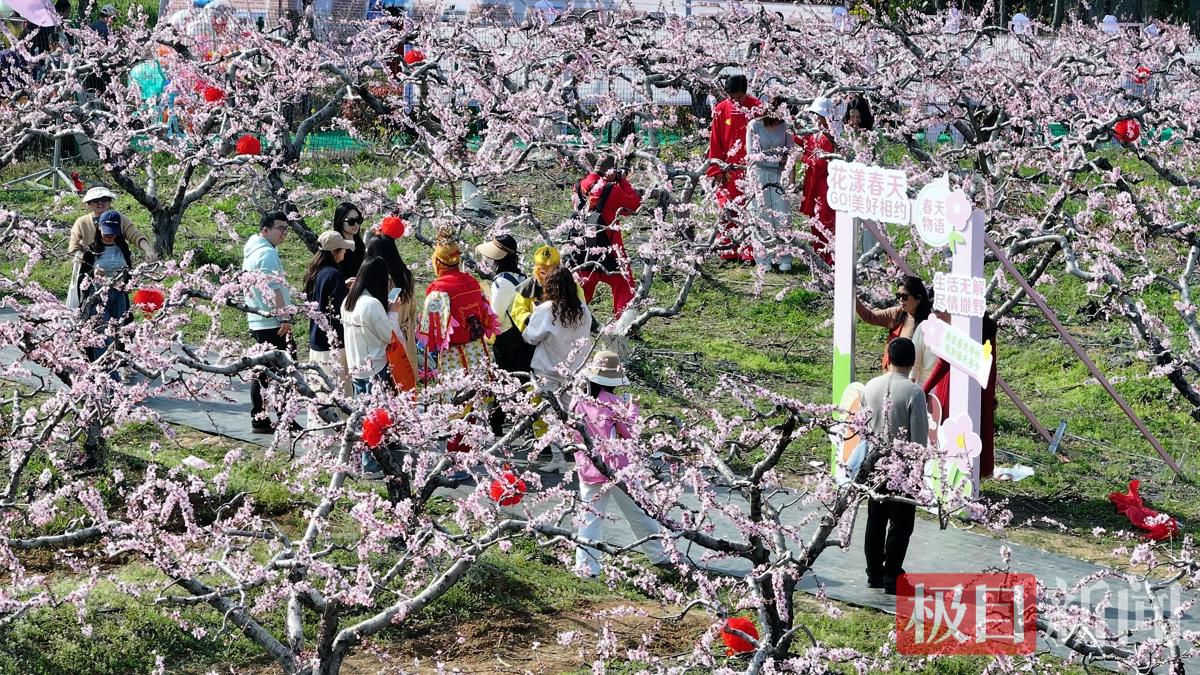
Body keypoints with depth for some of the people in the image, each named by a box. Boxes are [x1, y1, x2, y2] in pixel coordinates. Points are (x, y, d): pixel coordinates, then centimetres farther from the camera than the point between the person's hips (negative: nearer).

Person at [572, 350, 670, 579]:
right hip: (618, 470, -2)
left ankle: (586, 566, -8)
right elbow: (631, 432, -6)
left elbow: (573, 436, 9)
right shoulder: (614, 404, -13)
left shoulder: (578, 404, -3)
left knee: (590, 518, 2)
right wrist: (632, 409, 6)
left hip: (589, 472, 2)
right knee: (639, 514, 14)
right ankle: (658, 555, 27)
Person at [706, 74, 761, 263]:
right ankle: (729, 252, 12)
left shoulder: (757, 108, -4)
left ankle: (750, 254, 1)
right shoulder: (720, 110, 2)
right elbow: (715, 142, 5)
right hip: (727, 170, 2)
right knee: (727, 212, 5)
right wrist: (716, 170, 1)